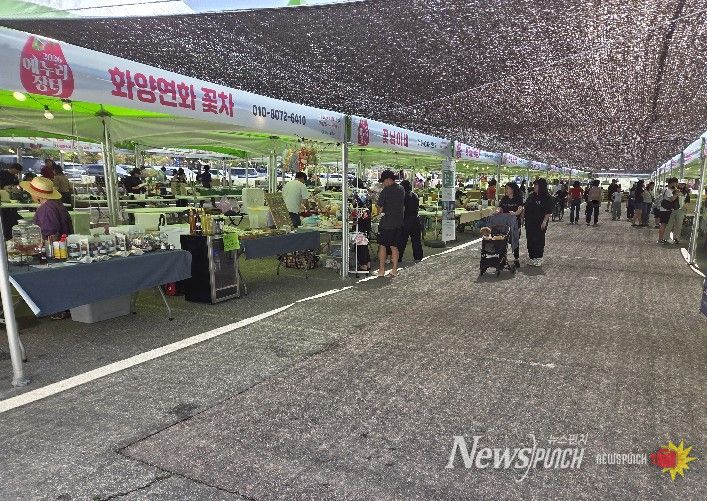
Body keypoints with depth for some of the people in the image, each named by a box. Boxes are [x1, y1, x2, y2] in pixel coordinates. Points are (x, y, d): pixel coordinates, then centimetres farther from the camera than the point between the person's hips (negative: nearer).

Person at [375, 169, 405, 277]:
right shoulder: (402, 189, 8)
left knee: (382, 246, 4)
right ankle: (394, 270, 12)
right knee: (394, 247, 11)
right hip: (399, 222, 7)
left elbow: (379, 206, -11)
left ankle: (381, 270, 7)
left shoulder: (386, 190, -13)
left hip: (386, 222, -6)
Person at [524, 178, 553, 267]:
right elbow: (525, 207, 19)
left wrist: (544, 221, -17)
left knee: (539, 240, 0)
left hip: (539, 224, -6)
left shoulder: (547, 197, -7)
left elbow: (548, 212, -11)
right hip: (530, 222, 6)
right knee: (530, 240, 7)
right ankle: (532, 258, 17)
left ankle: (539, 258, 11)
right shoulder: (532, 196, 12)